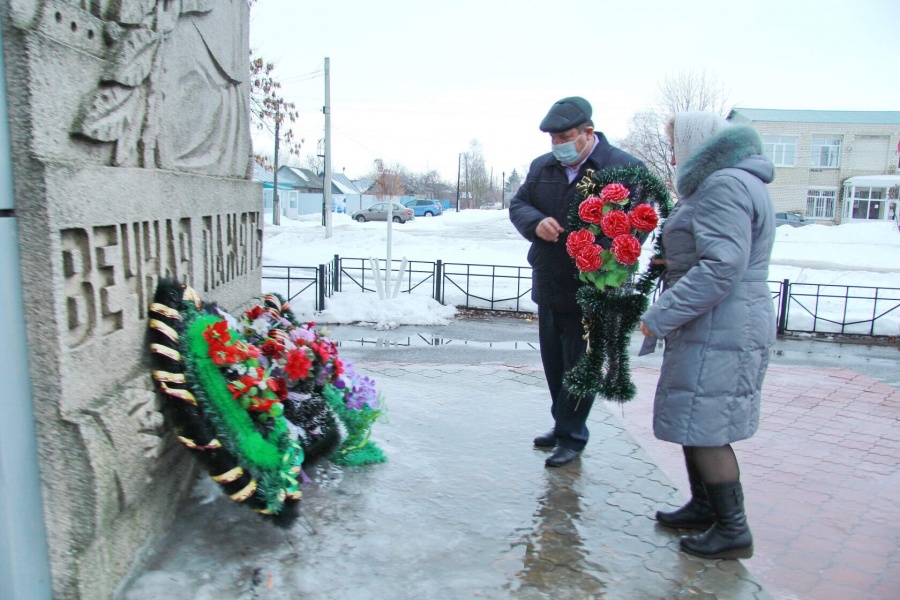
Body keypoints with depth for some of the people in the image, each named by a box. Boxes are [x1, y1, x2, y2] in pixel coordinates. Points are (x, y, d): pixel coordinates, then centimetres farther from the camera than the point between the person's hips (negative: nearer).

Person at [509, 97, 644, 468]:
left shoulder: (624, 168, -13)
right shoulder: (542, 167, 7)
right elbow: (518, 204, 10)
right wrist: (535, 223, -14)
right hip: (548, 287, 7)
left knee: (579, 365, 5)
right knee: (553, 362, 18)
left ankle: (572, 436, 20)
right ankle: (562, 424, 36)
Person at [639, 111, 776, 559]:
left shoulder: (725, 185, -16)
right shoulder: (721, 184, 18)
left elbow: (722, 267, -26)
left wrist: (661, 316, -23)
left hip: (719, 334, -11)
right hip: (715, 330, 11)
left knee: (705, 430, -3)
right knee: (693, 423, 18)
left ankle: (734, 532, 10)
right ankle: (704, 507, 32)